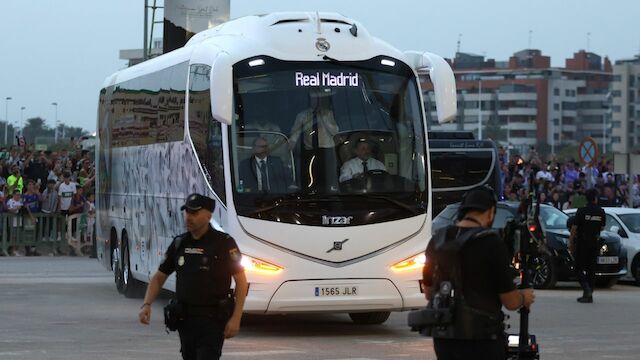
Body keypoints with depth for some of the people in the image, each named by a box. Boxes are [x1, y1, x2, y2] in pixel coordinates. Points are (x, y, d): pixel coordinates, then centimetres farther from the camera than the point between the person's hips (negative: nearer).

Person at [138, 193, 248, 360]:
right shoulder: (179, 243, 8)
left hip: (212, 321, -6)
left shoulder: (224, 243, -7)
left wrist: (236, 318, -14)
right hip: (185, 320, 6)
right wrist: (147, 305, -3)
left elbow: (241, 280, -6)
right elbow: (159, 277, 13)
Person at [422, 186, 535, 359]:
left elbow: (429, 292, 15)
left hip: (443, 337, 6)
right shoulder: (491, 243, -14)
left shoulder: (437, 240, 4)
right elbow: (510, 301, -9)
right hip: (481, 339, -6)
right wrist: (524, 297, 12)